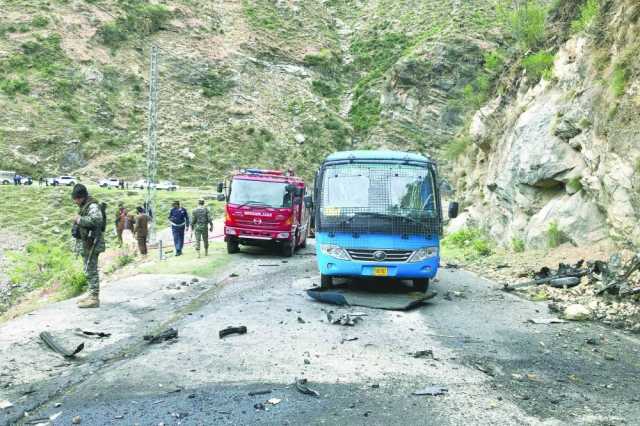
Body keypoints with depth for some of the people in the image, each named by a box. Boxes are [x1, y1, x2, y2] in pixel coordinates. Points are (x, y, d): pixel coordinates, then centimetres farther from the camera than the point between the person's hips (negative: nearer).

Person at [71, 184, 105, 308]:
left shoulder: (92, 206, -15)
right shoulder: (83, 206, 16)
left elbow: (97, 219, -33)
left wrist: (80, 219, -23)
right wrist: (77, 222, 10)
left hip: (92, 243, -10)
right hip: (86, 242, 10)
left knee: (91, 270, -8)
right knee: (89, 270, 16)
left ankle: (94, 299, -5)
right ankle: (92, 296, 24)